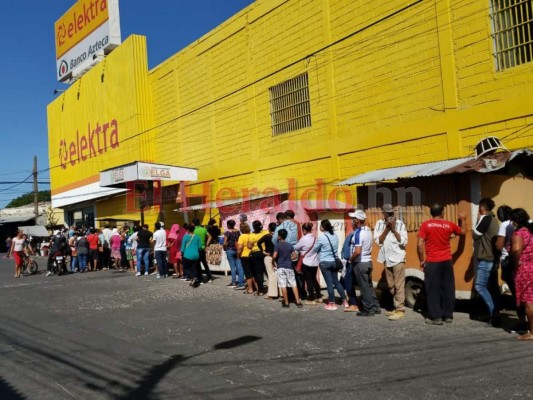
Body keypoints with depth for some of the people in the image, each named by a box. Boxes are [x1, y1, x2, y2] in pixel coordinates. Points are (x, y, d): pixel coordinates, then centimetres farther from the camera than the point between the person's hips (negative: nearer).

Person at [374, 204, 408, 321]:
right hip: (386, 259, 5)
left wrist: (394, 229, -17)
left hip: (398, 258, -5)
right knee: (391, 286, 13)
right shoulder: (380, 224, 2)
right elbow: (378, 241, -5)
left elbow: (404, 242, -12)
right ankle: (396, 307, 25)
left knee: (399, 285, -5)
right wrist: (387, 228, -13)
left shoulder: (400, 224, -7)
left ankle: (400, 310, -1)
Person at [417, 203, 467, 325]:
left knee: (433, 289, 3)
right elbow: (463, 232, 24)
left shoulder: (426, 225, -6)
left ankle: (435, 317, 4)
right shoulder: (449, 225, 3)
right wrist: (463, 220, 40)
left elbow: (420, 244, -11)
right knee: (448, 288, 12)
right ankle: (448, 315, 19)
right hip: (447, 261, 3)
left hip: (432, 262, -3)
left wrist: (422, 260, 0)